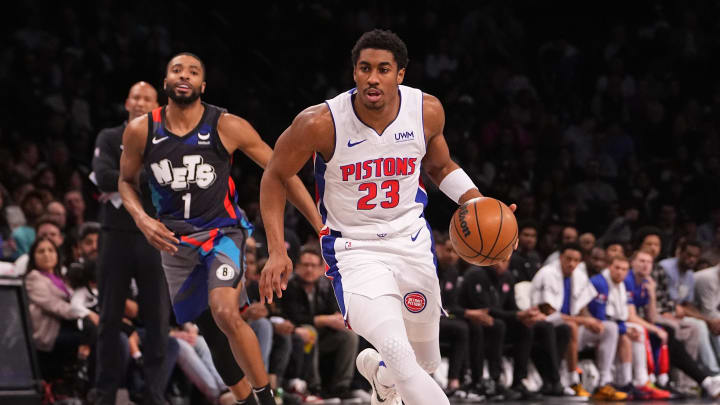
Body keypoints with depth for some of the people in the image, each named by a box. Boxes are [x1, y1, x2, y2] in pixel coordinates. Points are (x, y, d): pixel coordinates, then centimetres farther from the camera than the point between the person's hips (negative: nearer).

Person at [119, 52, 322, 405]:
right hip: (174, 241, 3)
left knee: (225, 313, -29)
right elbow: (127, 180, 12)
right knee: (212, 335, 10)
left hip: (221, 231, -3)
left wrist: (322, 227, -6)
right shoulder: (140, 131, -5)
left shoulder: (227, 127, -11)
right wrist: (142, 219, -8)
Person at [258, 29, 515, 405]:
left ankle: (376, 369, 53)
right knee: (400, 355, -28)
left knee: (426, 364, 18)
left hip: (413, 243, 4)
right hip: (353, 250, -4)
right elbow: (275, 177, -4)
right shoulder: (321, 123, -20)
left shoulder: (427, 111, -10)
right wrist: (277, 251, -11)